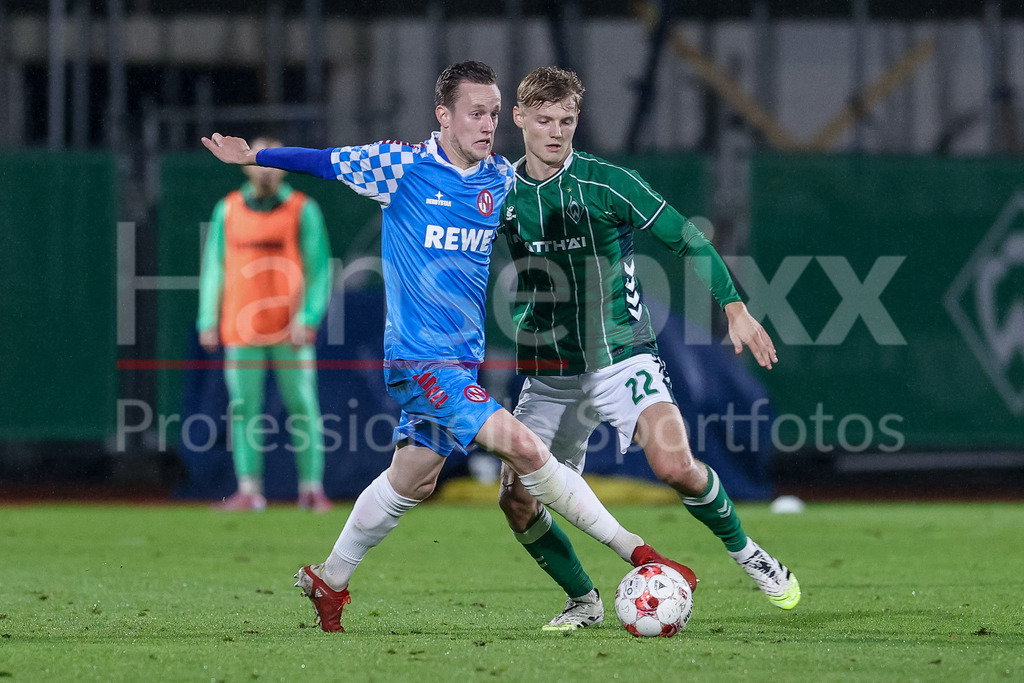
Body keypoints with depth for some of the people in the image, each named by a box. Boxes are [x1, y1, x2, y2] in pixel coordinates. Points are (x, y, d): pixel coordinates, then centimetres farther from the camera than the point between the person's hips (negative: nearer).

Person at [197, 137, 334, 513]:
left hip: (291, 330, -2)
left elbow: (319, 267, -1)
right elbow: (213, 267, 13)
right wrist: (208, 320, 6)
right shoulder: (228, 210, 9)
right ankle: (249, 489, 1)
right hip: (242, 331, 2)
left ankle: (312, 488, 2)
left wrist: (308, 317, -11)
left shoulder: (303, 210, 2)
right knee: (244, 408, -1)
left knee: (303, 406, -3)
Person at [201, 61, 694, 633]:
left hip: (465, 359, 7)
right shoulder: (402, 166, -8)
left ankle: (327, 582, 32)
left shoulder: (504, 178, 6)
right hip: (418, 357, -7)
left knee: (412, 480, 15)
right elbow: (325, 163, 2)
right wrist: (254, 156, 0)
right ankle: (635, 551, -18)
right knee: (522, 445, -20)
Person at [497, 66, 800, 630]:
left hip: (621, 360, -4)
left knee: (675, 466, -26)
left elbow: (687, 240, -3)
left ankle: (744, 551, 1)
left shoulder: (605, 183, -8)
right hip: (549, 375, 4)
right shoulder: (502, 196, 2)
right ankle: (583, 601, 14)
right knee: (515, 499, -8)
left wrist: (735, 308, -10)